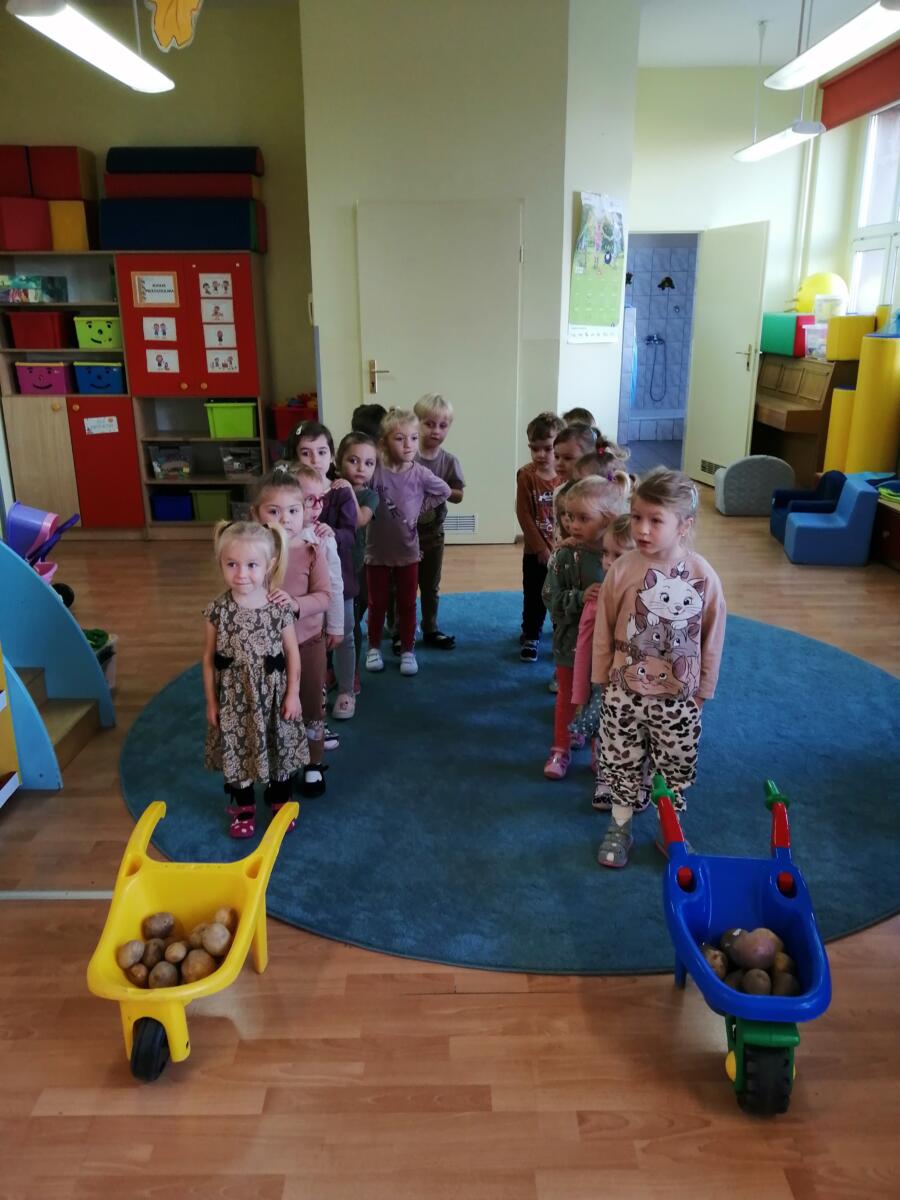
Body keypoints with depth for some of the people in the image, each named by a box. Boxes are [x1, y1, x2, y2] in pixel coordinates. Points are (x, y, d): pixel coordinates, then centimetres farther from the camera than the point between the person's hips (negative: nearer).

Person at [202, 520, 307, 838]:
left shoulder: (279, 607, -13)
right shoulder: (218, 609, -12)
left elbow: (292, 652, -4)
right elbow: (209, 657, -4)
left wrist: (293, 694, -3)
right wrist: (211, 700, -1)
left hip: (272, 695, 0)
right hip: (233, 697, 0)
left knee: (278, 748, 16)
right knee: (236, 750, 13)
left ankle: (280, 801, 40)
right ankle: (244, 807, 36)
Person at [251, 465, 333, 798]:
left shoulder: (313, 550, -12)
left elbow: (323, 596, -16)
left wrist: (296, 604, -31)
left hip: (307, 641, -1)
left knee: (310, 705, 16)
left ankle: (314, 764, 36)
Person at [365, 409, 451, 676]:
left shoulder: (420, 474, -11)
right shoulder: (375, 471, -16)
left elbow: (444, 492, 4)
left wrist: (420, 508, -1)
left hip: (408, 551, 1)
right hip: (377, 551, -1)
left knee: (407, 604, 13)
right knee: (377, 603, 14)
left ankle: (407, 651, 27)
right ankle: (374, 648, 31)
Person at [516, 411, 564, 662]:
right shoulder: (526, 474, -9)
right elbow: (524, 515, -10)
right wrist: (542, 548, -12)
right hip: (535, 549, -1)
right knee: (534, 596, 9)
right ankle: (530, 637, 26)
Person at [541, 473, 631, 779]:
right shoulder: (564, 555, -14)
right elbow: (551, 598, -14)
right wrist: (580, 597, -28)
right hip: (571, 639, 1)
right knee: (567, 696, 20)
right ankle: (561, 749, 38)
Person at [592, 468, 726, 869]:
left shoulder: (703, 576, -14)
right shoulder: (622, 570, -16)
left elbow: (712, 639, -2)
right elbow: (603, 631, -4)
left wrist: (702, 691, 4)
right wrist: (603, 679, 3)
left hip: (678, 698, 1)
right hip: (625, 693, 0)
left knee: (676, 769, 17)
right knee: (620, 764, 15)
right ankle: (620, 826, 36)